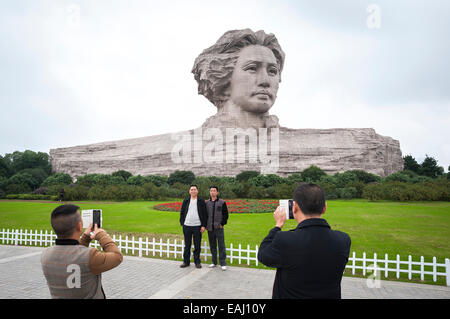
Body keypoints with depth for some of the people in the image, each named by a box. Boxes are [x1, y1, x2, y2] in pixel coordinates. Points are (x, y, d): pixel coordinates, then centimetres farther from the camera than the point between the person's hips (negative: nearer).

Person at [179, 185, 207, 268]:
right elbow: (182, 213, 12)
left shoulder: (201, 201, 2)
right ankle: (186, 261, 20)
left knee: (197, 245, 5)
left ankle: (197, 262, 17)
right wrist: (182, 223, 3)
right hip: (187, 226, 2)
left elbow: (204, 214, 0)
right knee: (187, 245, 10)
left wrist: (203, 226, -6)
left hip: (197, 226, -2)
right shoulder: (186, 201, 8)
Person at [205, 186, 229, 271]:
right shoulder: (206, 203, 8)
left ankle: (223, 263, 5)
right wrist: (205, 225, 5)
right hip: (210, 228, 3)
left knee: (221, 246, -3)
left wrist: (222, 224, -7)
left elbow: (225, 214, 0)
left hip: (219, 228, -3)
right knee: (212, 246, 12)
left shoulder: (222, 202, 0)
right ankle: (214, 262, 23)